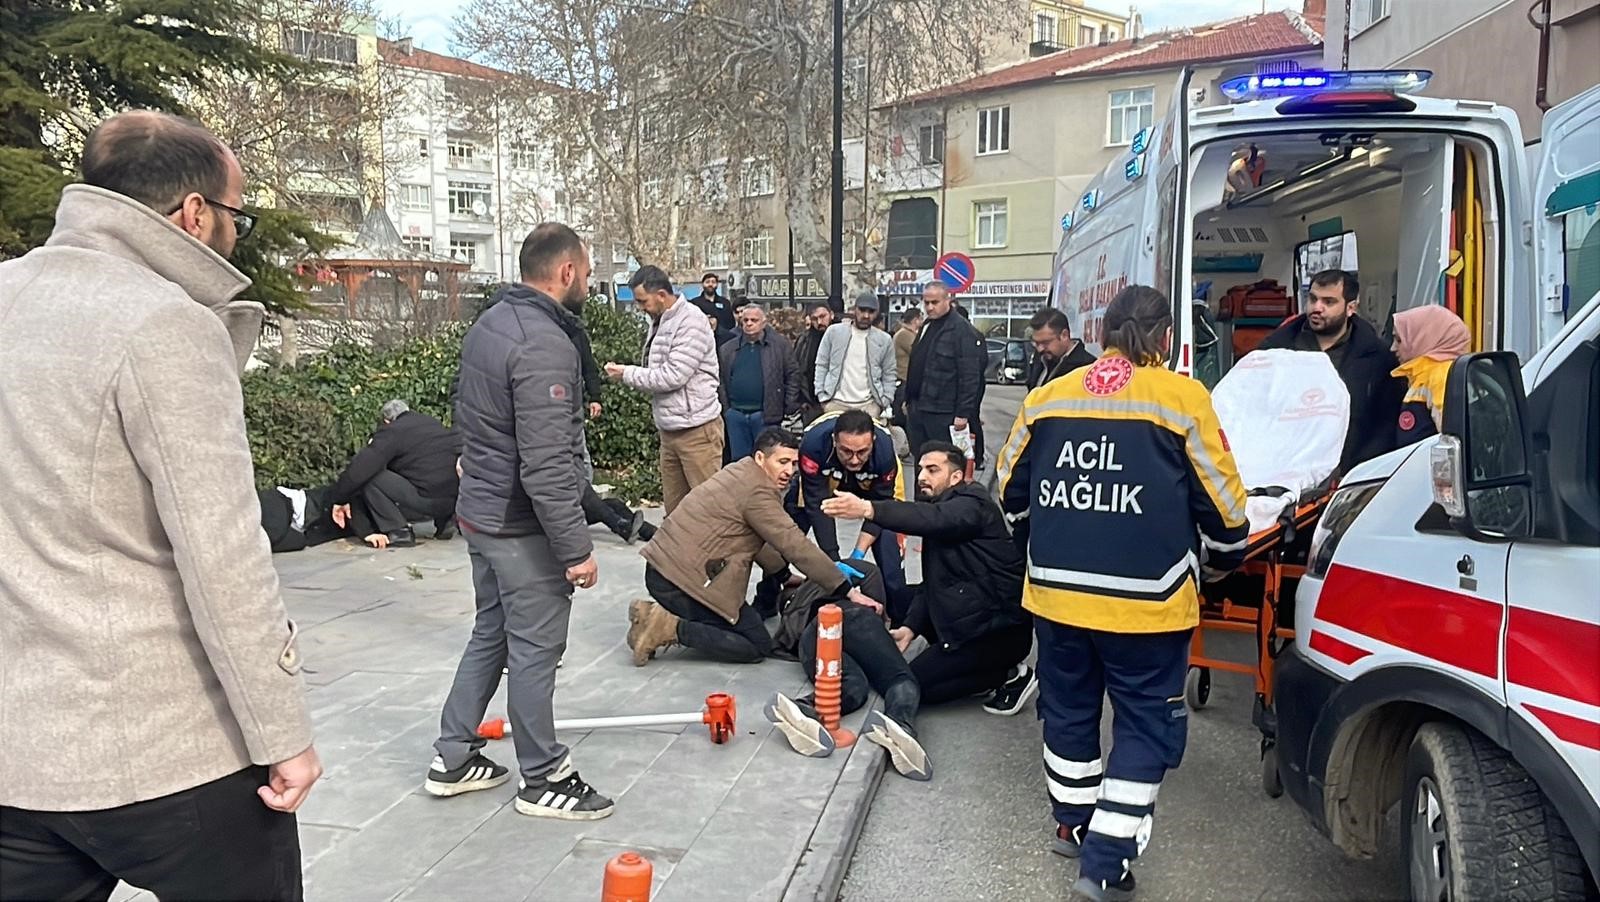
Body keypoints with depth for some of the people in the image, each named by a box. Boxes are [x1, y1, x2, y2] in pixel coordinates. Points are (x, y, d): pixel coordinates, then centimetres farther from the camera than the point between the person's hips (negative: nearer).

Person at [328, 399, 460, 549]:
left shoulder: (391, 432, 0)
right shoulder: (433, 423, 21)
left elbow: (358, 469, -6)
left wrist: (340, 501, 9)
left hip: (429, 502, -7)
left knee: (369, 478, 1)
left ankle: (398, 532, 0)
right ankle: (445, 522, 23)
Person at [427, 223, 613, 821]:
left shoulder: (487, 325, 8)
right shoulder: (544, 345, -24)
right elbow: (547, 467, -27)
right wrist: (576, 549, -22)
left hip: (479, 513, 10)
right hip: (522, 527, -10)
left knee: (491, 632, 21)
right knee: (534, 650, 3)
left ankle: (453, 757, 32)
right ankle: (543, 780, 19)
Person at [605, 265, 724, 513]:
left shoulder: (690, 321, -13)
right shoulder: (659, 322, 14)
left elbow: (673, 376, -19)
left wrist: (627, 374, -10)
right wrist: (627, 374, 2)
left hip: (696, 429, -8)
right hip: (669, 428, 9)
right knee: (673, 507, 11)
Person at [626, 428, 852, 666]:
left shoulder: (740, 471, 16)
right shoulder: (758, 492, -15)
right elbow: (795, 546, -16)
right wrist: (844, 588, -12)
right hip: (684, 579, -10)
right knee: (758, 646, -3)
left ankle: (658, 615, 10)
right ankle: (673, 629, -10)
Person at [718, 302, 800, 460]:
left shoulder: (781, 345, 1)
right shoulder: (727, 349, 10)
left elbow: (792, 376, 0)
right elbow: (721, 381, 10)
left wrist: (790, 408, -4)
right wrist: (725, 409, 3)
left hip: (766, 415, -3)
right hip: (735, 415, 3)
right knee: (738, 461, 10)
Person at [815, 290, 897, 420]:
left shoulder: (885, 340, 6)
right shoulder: (834, 332, 4)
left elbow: (889, 375, 10)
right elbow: (821, 365, 7)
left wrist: (885, 403, 1)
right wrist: (822, 396, 0)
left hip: (869, 404, 0)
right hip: (836, 402, 0)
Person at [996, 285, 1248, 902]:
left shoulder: (1047, 397, 3)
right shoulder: (1182, 398, -7)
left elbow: (1009, 488, 13)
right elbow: (1223, 503, -2)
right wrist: (1224, 558, 18)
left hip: (1056, 592, 4)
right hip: (1146, 602, -4)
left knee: (1069, 709, 21)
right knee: (1147, 724, 10)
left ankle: (1073, 824, 38)